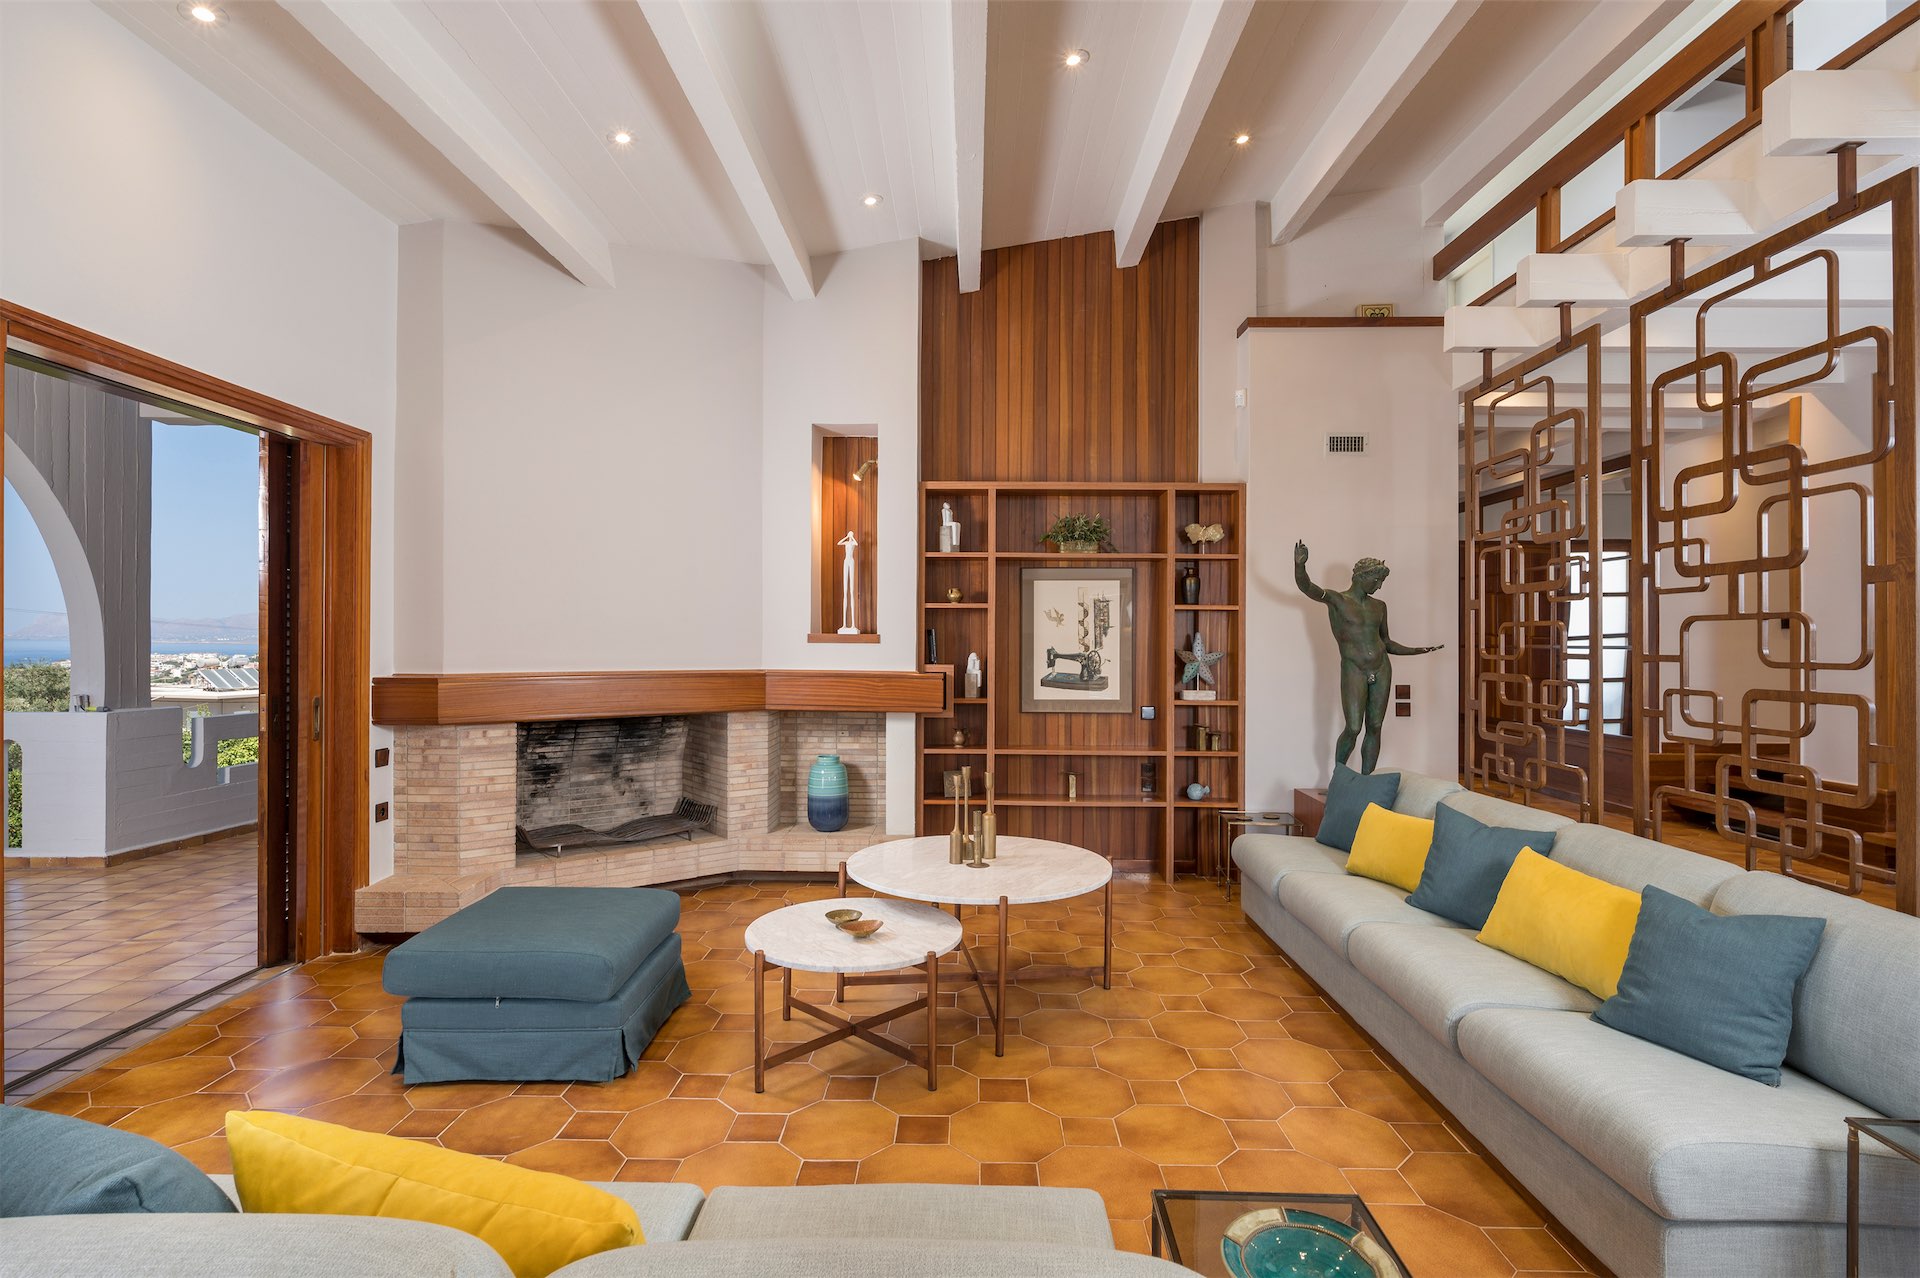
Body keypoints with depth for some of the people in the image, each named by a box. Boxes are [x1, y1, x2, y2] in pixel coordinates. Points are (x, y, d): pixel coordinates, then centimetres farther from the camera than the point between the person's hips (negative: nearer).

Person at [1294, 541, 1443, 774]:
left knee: (1374, 728, 6)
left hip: (1382, 669, 6)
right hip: (1354, 671, -6)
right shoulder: (1337, 600, -4)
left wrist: (1420, 650, 15)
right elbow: (1306, 586, -21)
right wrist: (1300, 565, -40)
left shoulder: (1379, 606, 12)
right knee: (1353, 729, -9)